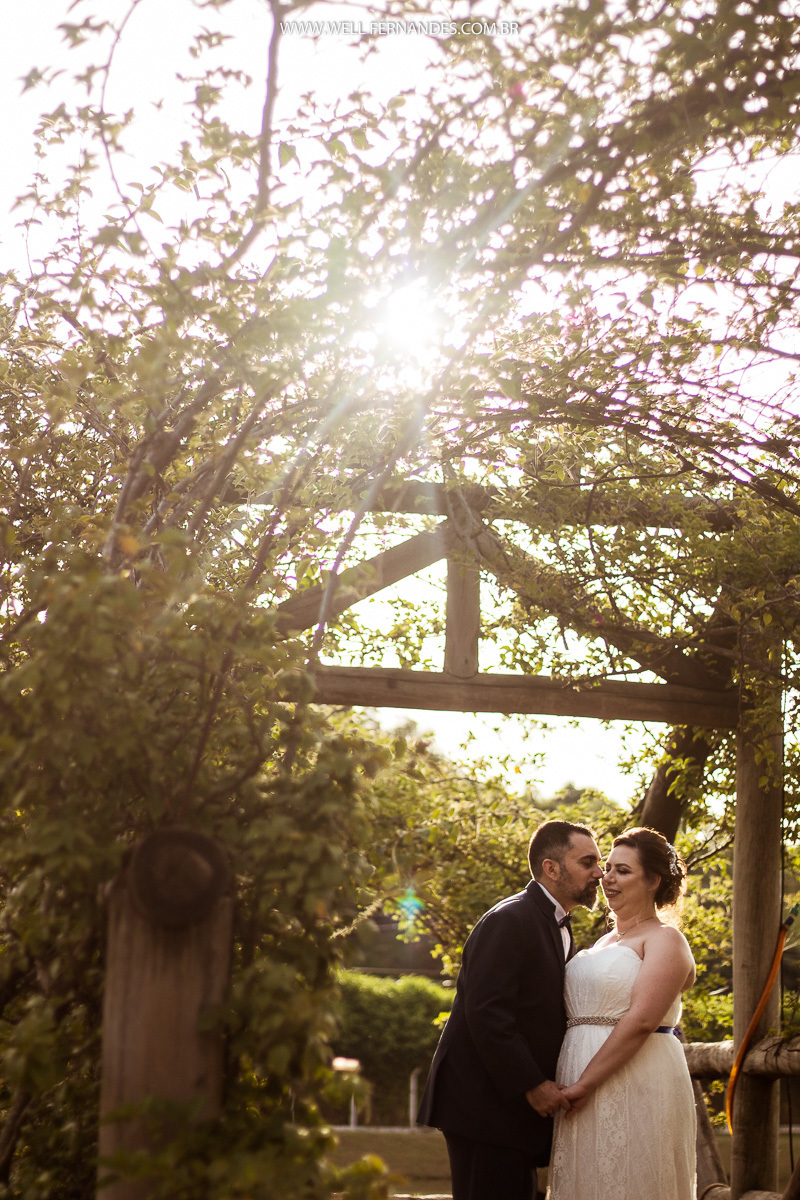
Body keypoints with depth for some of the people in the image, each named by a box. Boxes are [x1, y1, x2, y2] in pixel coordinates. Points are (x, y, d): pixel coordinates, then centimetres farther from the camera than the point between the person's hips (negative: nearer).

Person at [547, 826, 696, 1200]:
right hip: (585, 1098, 8)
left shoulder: (665, 940, -6)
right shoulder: (605, 942, 20)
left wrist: (584, 1084, -19)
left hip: (636, 1088, -8)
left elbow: (641, 1020, -18)